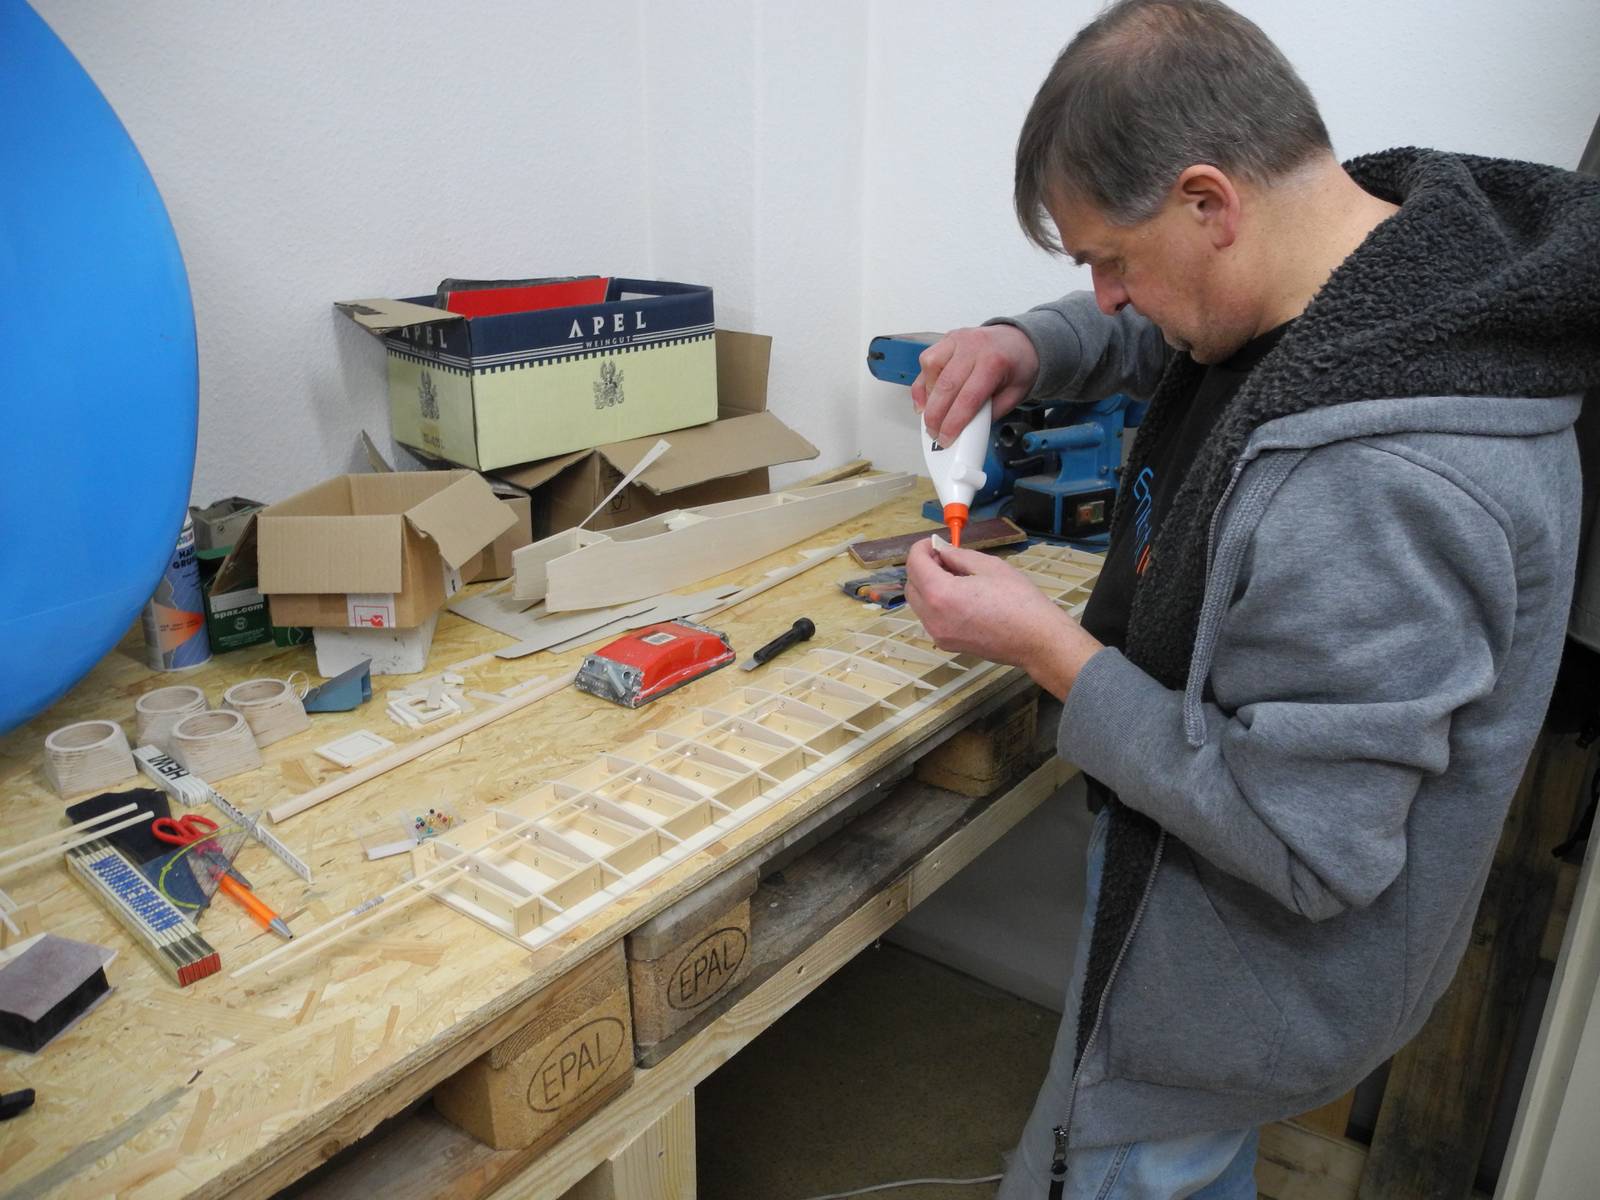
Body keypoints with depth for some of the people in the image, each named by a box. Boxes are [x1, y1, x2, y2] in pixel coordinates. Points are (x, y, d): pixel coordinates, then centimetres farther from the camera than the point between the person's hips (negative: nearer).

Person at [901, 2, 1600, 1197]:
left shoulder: (1375, 489, -39)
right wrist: (1030, 345, -10)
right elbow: (1157, 331, 11)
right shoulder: (1410, 218, -8)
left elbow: (1306, 850, -31)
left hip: (1258, 979, -8)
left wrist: (1044, 645, -27)